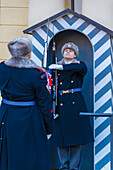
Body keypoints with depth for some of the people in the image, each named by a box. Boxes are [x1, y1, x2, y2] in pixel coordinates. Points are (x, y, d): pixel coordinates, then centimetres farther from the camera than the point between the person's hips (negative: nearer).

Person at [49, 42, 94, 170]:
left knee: (77, 134, -1)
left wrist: (61, 67, -19)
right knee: (61, 134, 1)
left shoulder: (80, 65, 8)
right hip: (61, 105, 1)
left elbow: (82, 68, -17)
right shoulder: (56, 67, 12)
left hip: (76, 104, -1)